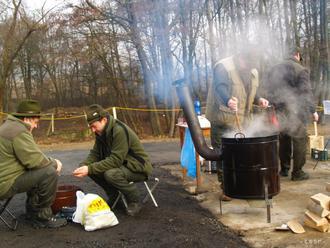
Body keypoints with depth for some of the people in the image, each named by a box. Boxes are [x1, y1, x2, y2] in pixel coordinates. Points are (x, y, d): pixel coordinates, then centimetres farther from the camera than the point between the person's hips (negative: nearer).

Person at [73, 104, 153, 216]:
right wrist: (83, 166, -18)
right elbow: (95, 153, 2)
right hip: (121, 164, 8)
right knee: (92, 169, -9)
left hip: (138, 167, -8)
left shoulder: (120, 131, -26)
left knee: (110, 174, -33)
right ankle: (113, 195, 10)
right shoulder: (101, 132, 0)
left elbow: (115, 160, -31)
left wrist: (90, 168, -32)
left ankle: (134, 200, -9)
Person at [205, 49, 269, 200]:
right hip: (224, 119, -6)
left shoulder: (253, 72, 14)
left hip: (243, 119, 6)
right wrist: (228, 100, -46)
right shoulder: (223, 67, -11)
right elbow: (220, 87, -27)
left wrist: (259, 99, 4)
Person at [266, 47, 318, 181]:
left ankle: (284, 169, 22)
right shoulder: (300, 69, -7)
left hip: (279, 111, 6)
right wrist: (312, 110, -6)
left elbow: (270, 91, 16)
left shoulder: (273, 69, 13)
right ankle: (297, 172, 3)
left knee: (284, 139, 16)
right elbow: (306, 92, -11)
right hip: (295, 111, -6)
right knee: (300, 140, 2)